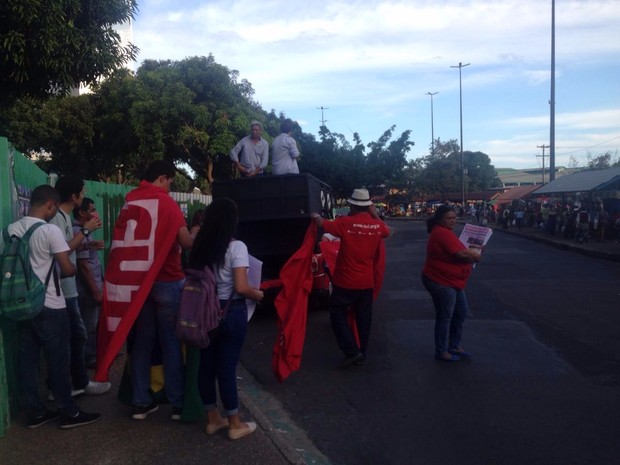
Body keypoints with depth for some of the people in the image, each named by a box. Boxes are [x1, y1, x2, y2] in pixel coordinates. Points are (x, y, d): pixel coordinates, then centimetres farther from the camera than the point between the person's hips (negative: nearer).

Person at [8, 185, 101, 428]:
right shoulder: (51, 230, -15)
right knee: (58, 361, 2)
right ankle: (69, 413, 12)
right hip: (50, 307, -7)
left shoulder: (11, 229, 5)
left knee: (27, 360, 11)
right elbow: (67, 269, -15)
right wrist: (74, 268, 6)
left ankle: (35, 412, 21)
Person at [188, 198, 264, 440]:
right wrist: (257, 294, -2)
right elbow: (241, 288, -20)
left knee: (207, 364, 13)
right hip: (231, 312, -6)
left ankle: (213, 419, 28)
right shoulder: (236, 247, -14)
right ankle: (235, 424, 17)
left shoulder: (199, 246, 4)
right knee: (227, 366, 2)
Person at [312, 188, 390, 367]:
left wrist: (316, 216, 16)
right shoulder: (377, 225, -2)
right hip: (367, 281, 5)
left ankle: (352, 351, 3)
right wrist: (375, 214, 20)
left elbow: (323, 225, -5)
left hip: (346, 281, -4)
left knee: (337, 313, 10)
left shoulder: (345, 222, -16)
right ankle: (361, 354, 23)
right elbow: (387, 231, 21)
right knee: (363, 318, 13)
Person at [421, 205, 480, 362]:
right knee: (444, 317, 1)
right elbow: (461, 255, -25)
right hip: (441, 282, -11)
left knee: (461, 313, 18)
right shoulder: (443, 233, -21)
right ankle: (442, 352, 14)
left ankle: (454, 345, 32)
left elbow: (455, 252, 19)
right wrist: (475, 256, -6)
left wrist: (470, 253, 1)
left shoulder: (443, 232, 14)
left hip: (451, 281, 11)